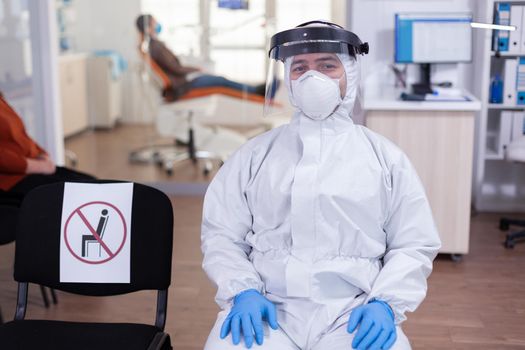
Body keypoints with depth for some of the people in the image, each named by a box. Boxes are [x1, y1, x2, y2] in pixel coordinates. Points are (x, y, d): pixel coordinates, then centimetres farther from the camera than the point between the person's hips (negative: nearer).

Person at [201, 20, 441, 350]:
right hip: (268, 309, 0)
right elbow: (222, 235, 9)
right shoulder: (255, 154, 11)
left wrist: (385, 303, -8)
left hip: (353, 314, 1)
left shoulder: (386, 157, 11)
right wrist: (244, 292, -8)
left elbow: (414, 245, 9)